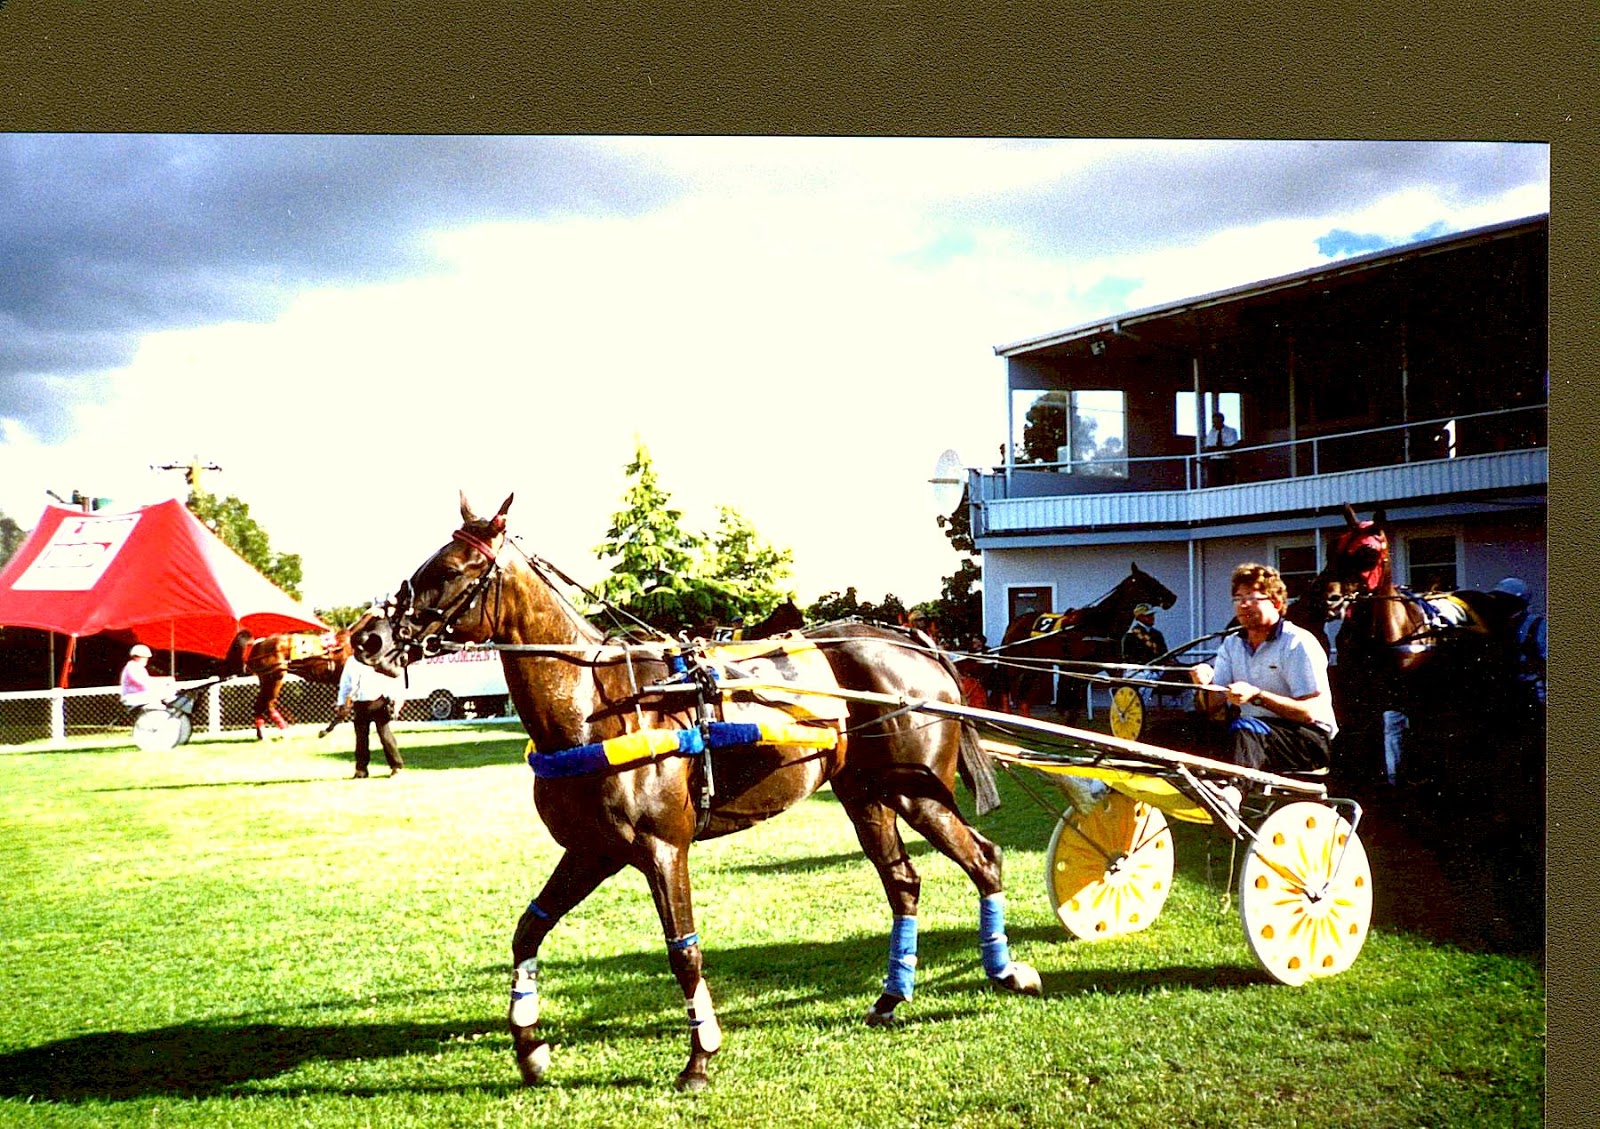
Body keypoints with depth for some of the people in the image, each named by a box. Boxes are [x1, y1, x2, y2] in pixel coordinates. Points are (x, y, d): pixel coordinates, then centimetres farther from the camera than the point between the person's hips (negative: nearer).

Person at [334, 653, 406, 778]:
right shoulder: (351, 661, 14)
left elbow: (392, 680, 5)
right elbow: (345, 683, 16)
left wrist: (395, 700, -1)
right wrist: (341, 704, 12)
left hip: (378, 702, -2)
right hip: (359, 704, 2)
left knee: (385, 735, -3)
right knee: (361, 737, 3)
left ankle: (396, 766, 2)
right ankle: (361, 769, 10)